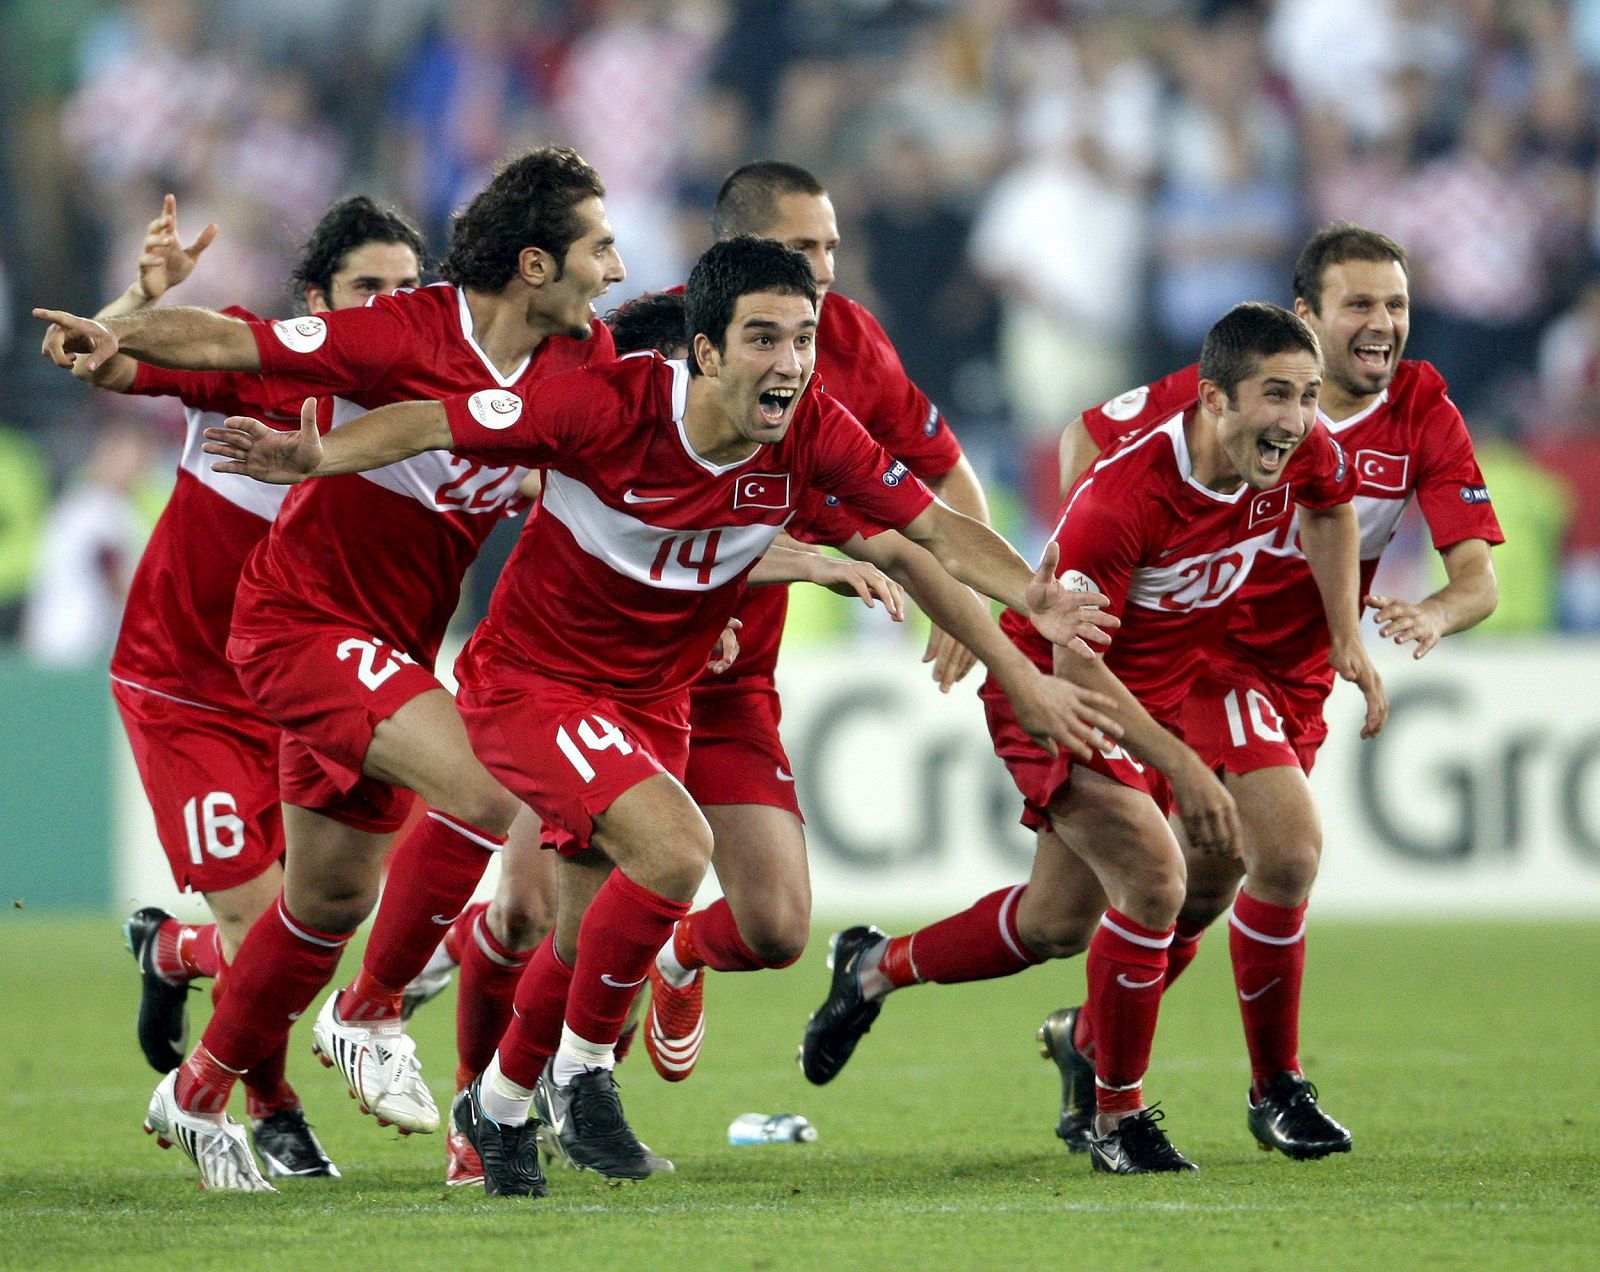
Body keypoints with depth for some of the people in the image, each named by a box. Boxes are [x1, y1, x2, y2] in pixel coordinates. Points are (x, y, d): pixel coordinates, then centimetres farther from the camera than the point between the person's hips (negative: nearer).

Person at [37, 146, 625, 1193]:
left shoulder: (580, 360, -2)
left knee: (334, 897, 15)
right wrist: (121, 338, -35)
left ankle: (200, 1093, 34)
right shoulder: (405, 334, -21)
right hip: (306, 617, -8)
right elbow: (236, 343, -18)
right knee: (486, 787, -25)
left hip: (393, 648, 8)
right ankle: (370, 1015, -7)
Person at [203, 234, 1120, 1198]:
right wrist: (319, 457, -36)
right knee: (676, 846, -27)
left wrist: (1032, 599, -25)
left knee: (595, 936, 14)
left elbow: (936, 526, -8)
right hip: (532, 678, -6)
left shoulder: (813, 434, -14)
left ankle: (499, 1108, 41)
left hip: (652, 701, 6)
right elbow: (433, 426, -20)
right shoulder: (611, 406, -27)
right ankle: (583, 1071, -6)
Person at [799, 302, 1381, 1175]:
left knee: (1057, 924, 16)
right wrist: (1182, 766, -32)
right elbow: (1072, 657, -29)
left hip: (1152, 700, 8)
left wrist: (1346, 638, 6)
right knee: (1153, 878, -25)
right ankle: (1116, 1119, -8)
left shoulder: (1304, 456, -15)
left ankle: (875, 969, 42)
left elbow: (1329, 508, 12)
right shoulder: (1124, 497, -34)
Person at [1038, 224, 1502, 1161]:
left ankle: (1088, 1042, 39)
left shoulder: (1424, 415, -9)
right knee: (1289, 849, -22)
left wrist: (1434, 615, -37)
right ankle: (1276, 1087, -6)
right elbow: (1090, 436, -3)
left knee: (1205, 892, 15)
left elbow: (1478, 575, -15)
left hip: (1301, 679, 5)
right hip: (1207, 652, -5)